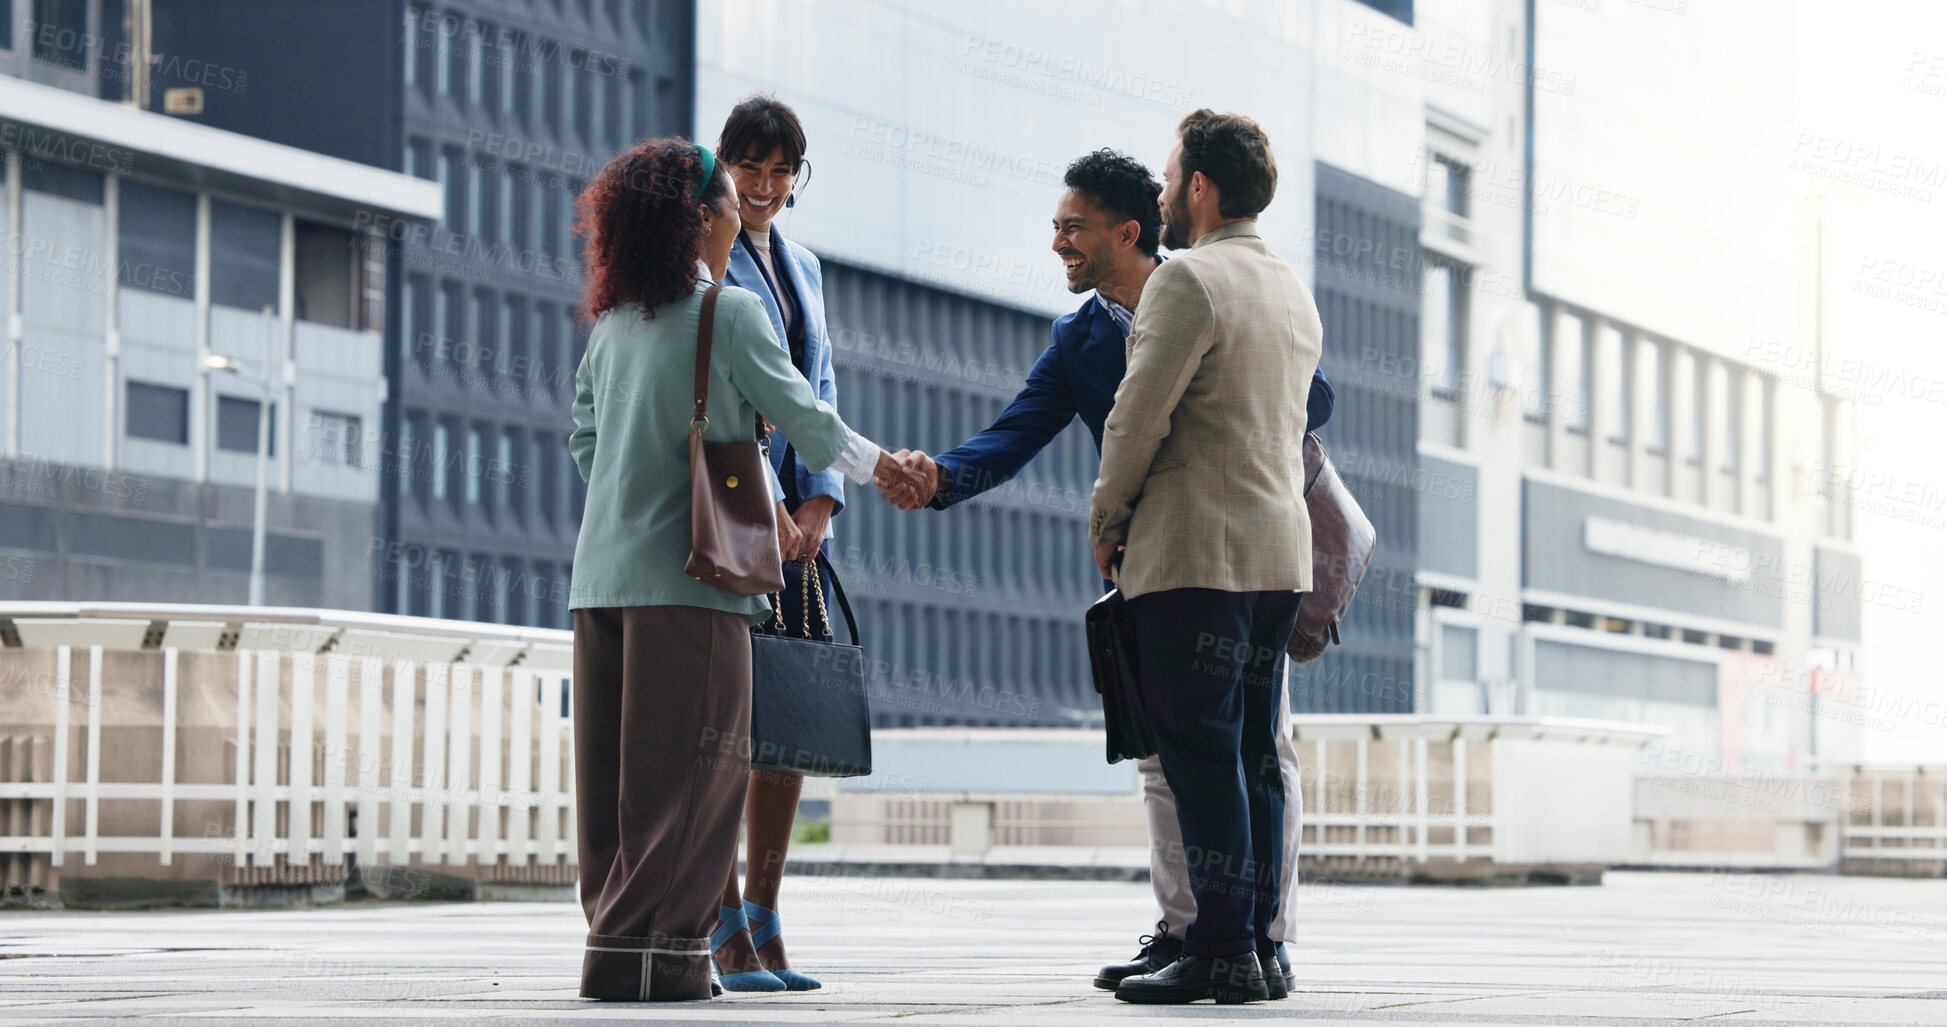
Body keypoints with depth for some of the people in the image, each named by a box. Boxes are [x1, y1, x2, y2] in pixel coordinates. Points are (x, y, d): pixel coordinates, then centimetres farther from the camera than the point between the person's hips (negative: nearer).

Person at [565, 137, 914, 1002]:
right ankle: (648, 946, -6)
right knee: (685, 768, -4)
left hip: (604, 572, 7)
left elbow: (587, 437, 16)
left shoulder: (613, 321, 13)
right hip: (687, 574, -7)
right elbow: (801, 415, -1)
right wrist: (875, 464, 18)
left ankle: (614, 932, 10)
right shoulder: (729, 312, -6)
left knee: (615, 768, 8)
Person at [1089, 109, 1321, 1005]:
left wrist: (1106, 523, 2)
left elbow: (1139, 415, -12)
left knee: (1200, 751, -9)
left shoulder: (1190, 279, -10)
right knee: (1252, 754, 9)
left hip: (1197, 551, -8)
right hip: (1280, 549, 8)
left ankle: (1222, 954, -12)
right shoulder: (1294, 292, 18)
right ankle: (1258, 947, 9)